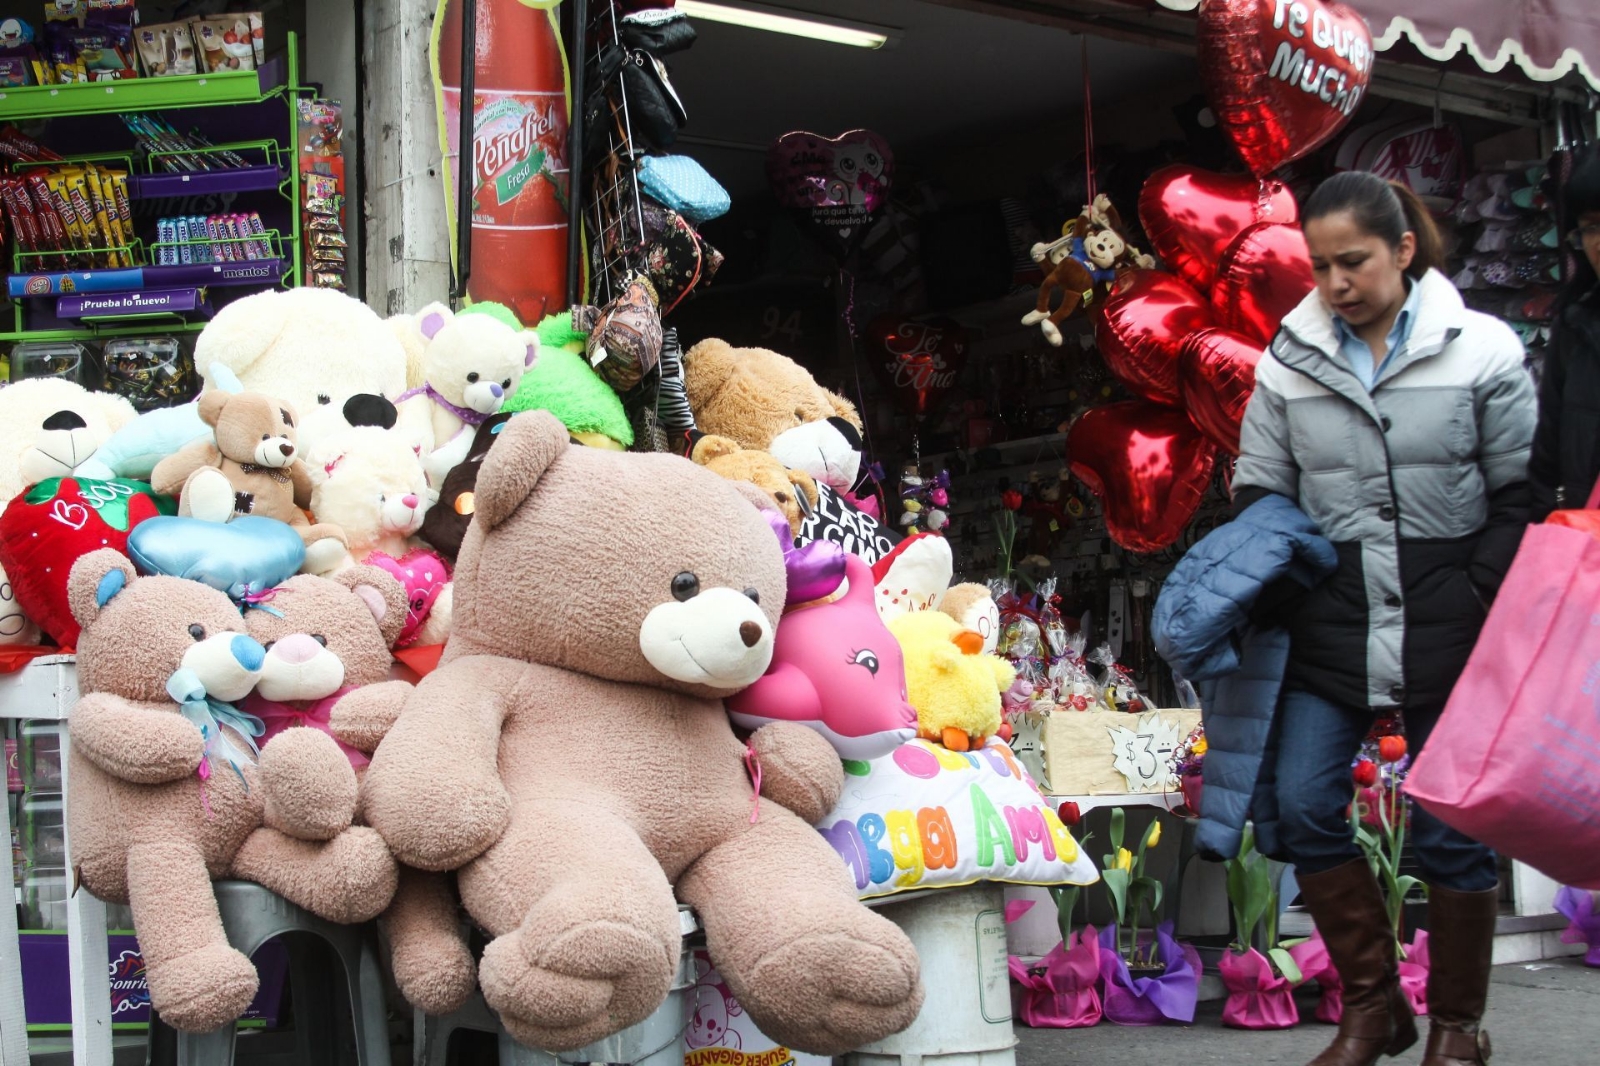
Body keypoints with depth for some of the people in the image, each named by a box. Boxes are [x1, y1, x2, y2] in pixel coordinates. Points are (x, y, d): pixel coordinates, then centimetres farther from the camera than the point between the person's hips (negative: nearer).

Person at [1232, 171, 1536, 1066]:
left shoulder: (1482, 349, -2)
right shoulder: (1289, 363, 6)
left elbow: (1520, 498, -1)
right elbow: (1259, 494, 10)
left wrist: (1476, 610, -9)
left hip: (1450, 631, -2)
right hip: (1331, 625, 3)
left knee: (1455, 826, 2)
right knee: (1302, 806, -7)